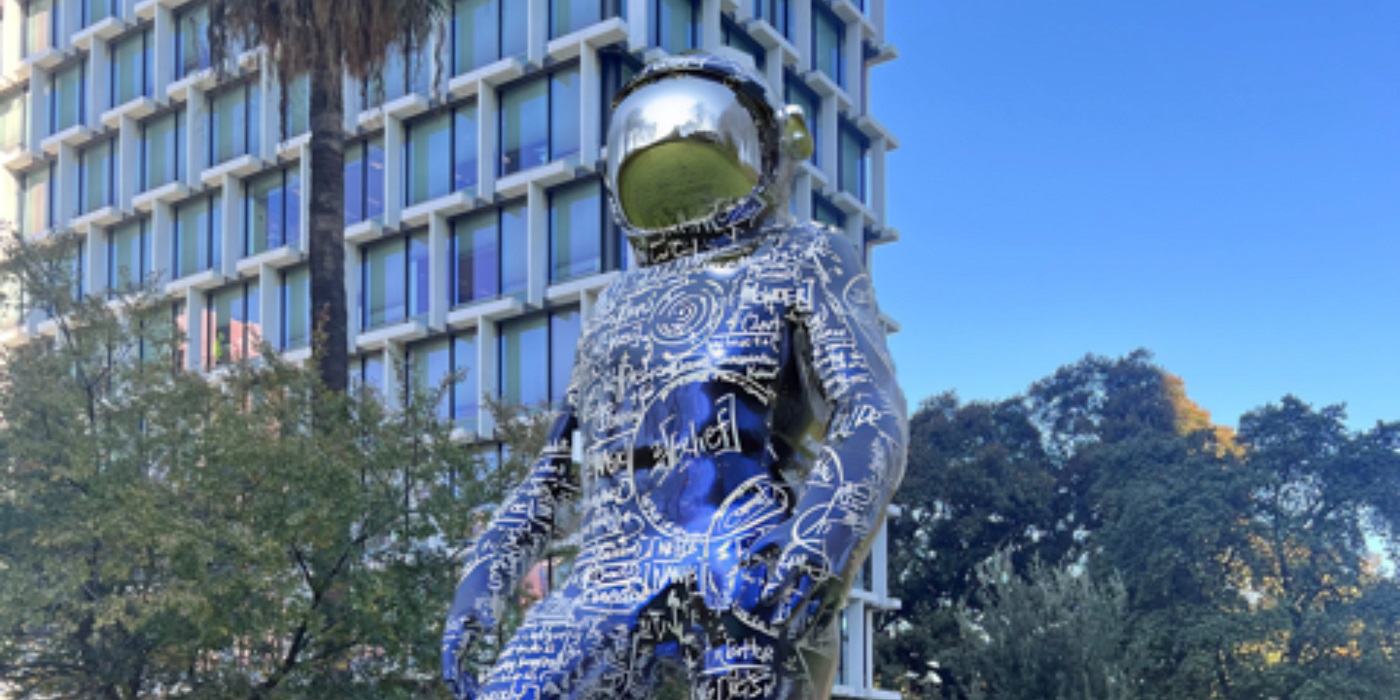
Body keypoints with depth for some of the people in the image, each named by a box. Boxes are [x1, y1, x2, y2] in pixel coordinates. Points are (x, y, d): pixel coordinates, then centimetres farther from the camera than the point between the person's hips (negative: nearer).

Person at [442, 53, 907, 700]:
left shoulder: (802, 262, 17)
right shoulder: (618, 306, 33)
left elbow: (874, 423, 1)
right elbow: (556, 470, 33)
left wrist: (810, 564, -17)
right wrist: (482, 579, 16)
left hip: (747, 567, -4)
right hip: (615, 575, 4)